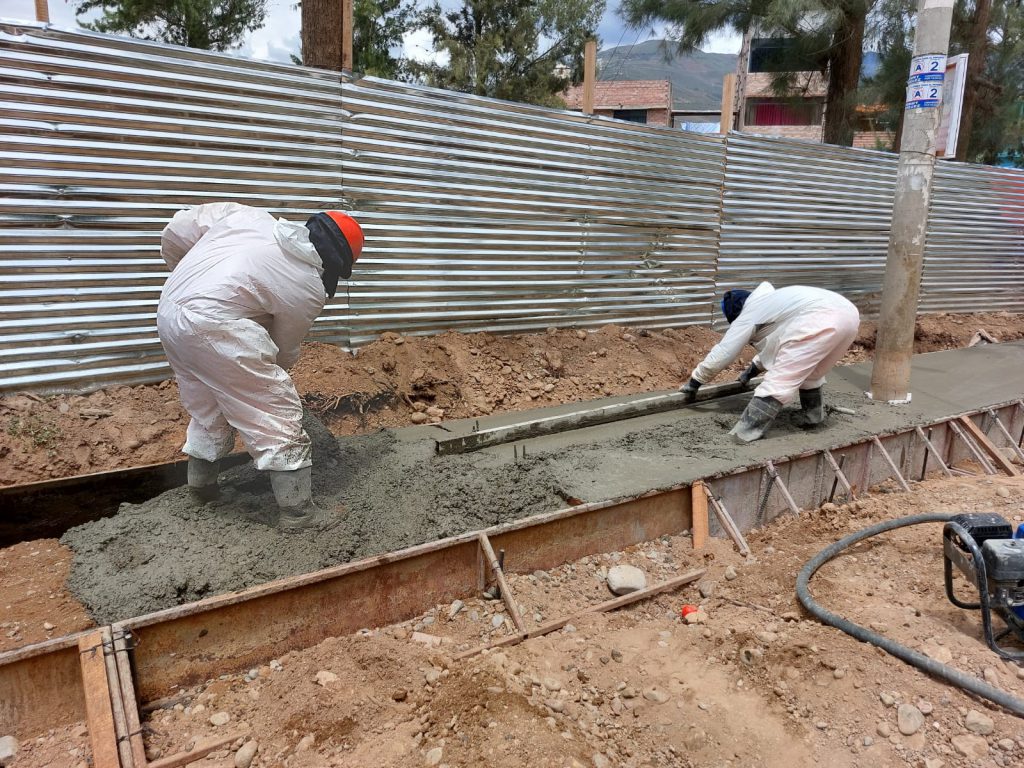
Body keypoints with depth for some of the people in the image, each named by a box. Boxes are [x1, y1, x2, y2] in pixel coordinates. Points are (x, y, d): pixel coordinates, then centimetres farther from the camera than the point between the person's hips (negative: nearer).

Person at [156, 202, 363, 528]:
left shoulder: (249, 216, 12)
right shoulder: (310, 287, -1)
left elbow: (177, 231, 13)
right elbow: (284, 348, 11)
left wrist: (186, 273, 31)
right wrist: (270, 373, 32)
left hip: (168, 313, 8)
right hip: (215, 327, -8)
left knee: (207, 409, 26)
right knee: (278, 413, 1)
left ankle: (201, 485, 43)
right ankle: (298, 510, 4)